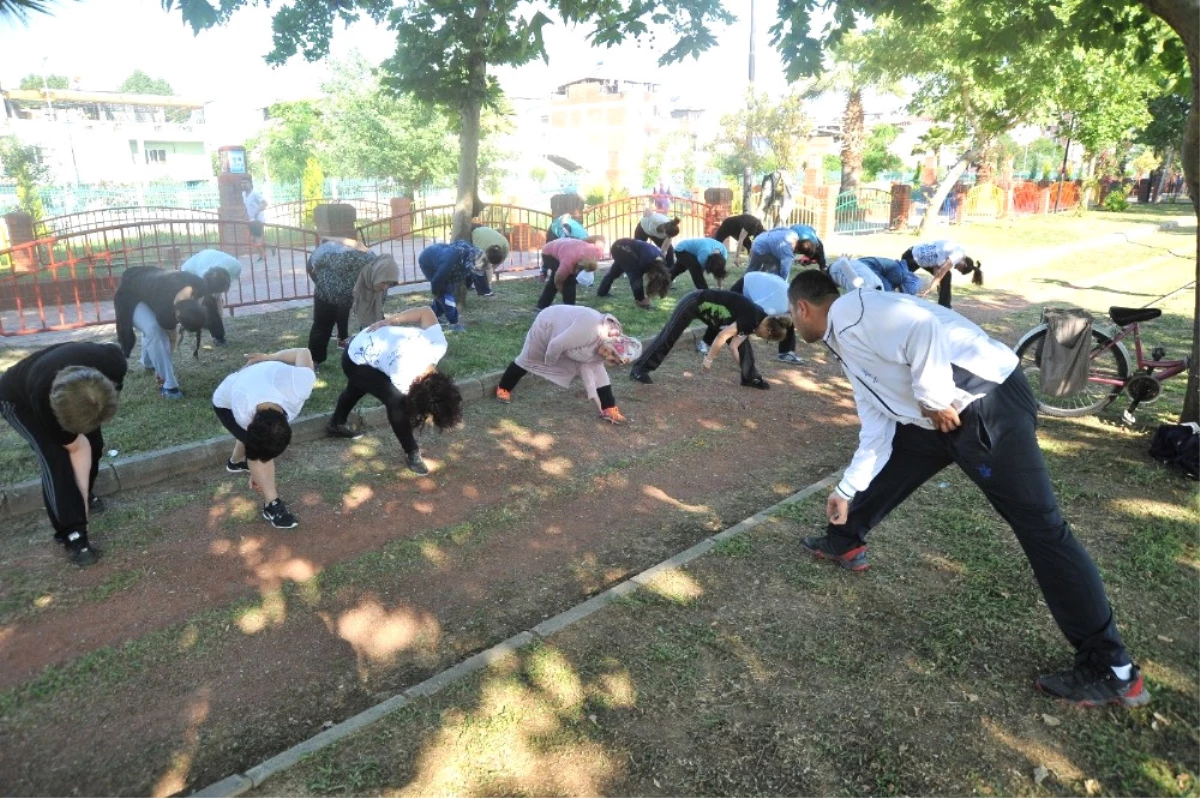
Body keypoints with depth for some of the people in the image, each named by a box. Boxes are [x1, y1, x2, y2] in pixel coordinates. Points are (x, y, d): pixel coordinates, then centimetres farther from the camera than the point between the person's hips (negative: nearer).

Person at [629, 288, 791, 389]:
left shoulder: (754, 320, 0)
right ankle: (639, 369, -2)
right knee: (669, 336, -9)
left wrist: (745, 367, 3)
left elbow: (734, 345, 1)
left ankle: (750, 377, 16)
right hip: (694, 302, -9)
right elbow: (723, 336, -28)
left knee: (742, 340, 8)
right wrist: (709, 359, -19)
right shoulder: (752, 319, -26)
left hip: (709, 308, 9)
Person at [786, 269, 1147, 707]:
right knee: (884, 469, 21)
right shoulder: (846, 342, 20)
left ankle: (1110, 670, 1)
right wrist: (847, 490, 26)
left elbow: (922, 329, -26)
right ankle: (844, 542, 43)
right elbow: (877, 423, 22)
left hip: (986, 401, -10)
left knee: (1038, 524, -7)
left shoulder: (850, 310, -10)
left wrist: (934, 398, -16)